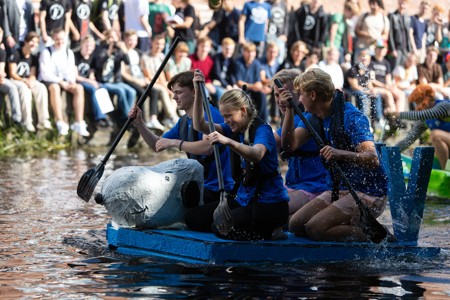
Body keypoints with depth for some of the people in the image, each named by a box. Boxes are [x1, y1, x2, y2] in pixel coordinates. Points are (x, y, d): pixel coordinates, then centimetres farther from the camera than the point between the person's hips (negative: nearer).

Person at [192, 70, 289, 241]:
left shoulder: (262, 129, -15)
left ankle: (271, 233, -5)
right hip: (244, 199, 9)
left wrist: (228, 142, -53)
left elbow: (257, 154, -37)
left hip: (270, 203, -9)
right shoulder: (234, 130, 8)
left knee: (221, 228, -23)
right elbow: (200, 126, 0)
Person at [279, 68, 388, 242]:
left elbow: (373, 159, -29)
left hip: (367, 195, -9)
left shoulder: (351, 117, -18)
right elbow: (289, 145, 4)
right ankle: (354, 226, 10)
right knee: (295, 225, -1)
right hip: (340, 191, 9)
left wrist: (341, 154, -46)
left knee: (314, 228, -22)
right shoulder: (318, 117, 8)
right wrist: (289, 110, -5)